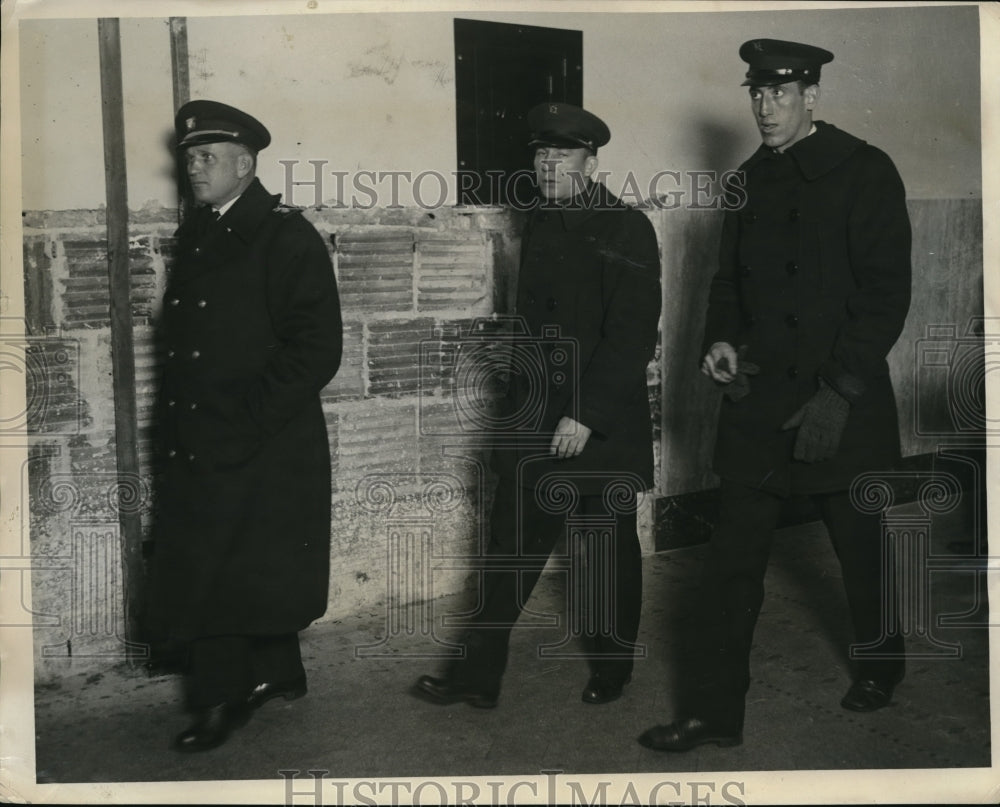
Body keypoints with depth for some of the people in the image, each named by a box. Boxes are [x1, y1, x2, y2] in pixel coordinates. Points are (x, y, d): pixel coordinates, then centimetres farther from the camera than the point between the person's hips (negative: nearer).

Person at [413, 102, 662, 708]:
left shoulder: (629, 229, -9)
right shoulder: (541, 224, 11)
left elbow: (632, 334, -15)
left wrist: (586, 415, -18)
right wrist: (524, 401, 12)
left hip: (605, 425, -5)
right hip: (535, 419, 6)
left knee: (612, 549, 9)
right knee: (513, 542, 5)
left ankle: (612, 668, 27)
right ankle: (479, 673, 12)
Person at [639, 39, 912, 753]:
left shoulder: (865, 172, -7)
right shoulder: (752, 179, 10)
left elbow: (887, 291, -11)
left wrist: (840, 393, -18)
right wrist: (722, 338, -1)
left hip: (843, 402, -4)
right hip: (759, 398, 5)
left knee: (862, 547, 13)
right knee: (733, 559, 1)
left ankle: (881, 663, 40)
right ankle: (718, 712, 10)